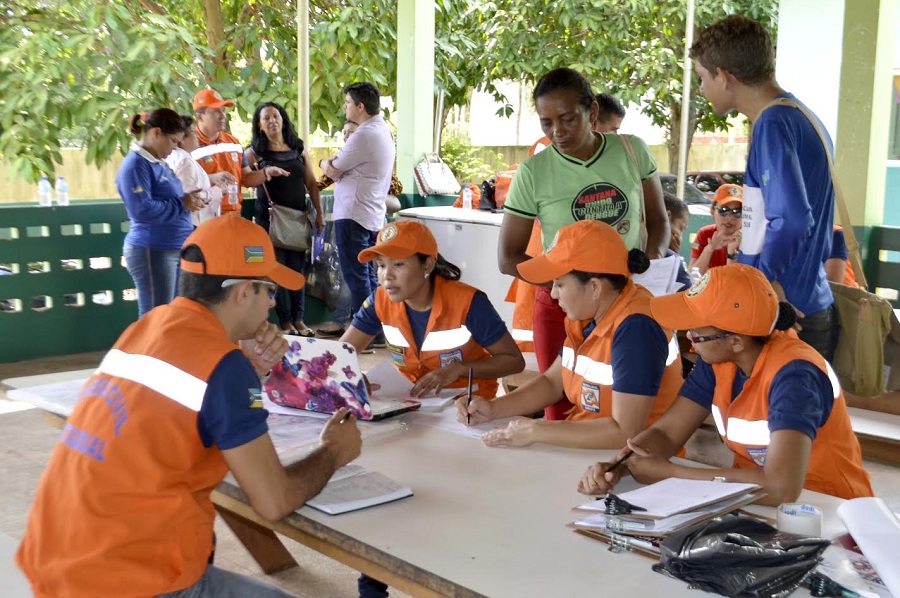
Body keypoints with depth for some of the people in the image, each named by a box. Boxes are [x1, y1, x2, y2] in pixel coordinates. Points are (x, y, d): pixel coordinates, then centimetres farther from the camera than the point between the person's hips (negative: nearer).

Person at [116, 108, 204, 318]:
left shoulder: (159, 163, 14)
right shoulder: (135, 164, -14)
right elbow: (141, 209, -25)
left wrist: (189, 199, 4)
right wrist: (182, 204, -17)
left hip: (173, 249, 10)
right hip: (152, 251, -10)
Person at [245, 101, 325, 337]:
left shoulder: (299, 149, 9)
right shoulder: (254, 153, 0)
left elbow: (311, 183, 10)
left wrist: (319, 213, 5)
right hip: (269, 218, -3)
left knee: (297, 268, 5)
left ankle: (298, 319, 12)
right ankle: (285, 322, 6)